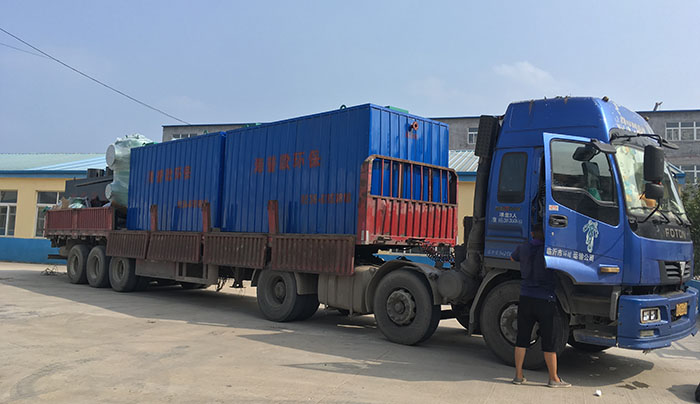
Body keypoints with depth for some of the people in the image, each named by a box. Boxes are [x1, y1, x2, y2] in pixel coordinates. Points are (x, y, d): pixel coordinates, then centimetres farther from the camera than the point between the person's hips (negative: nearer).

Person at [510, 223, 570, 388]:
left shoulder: (523, 248, 3)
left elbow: (513, 258, 23)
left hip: (525, 298, 4)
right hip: (545, 300, -3)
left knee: (522, 337, 8)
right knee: (549, 340, 5)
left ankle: (518, 375, 11)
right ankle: (554, 378, 13)